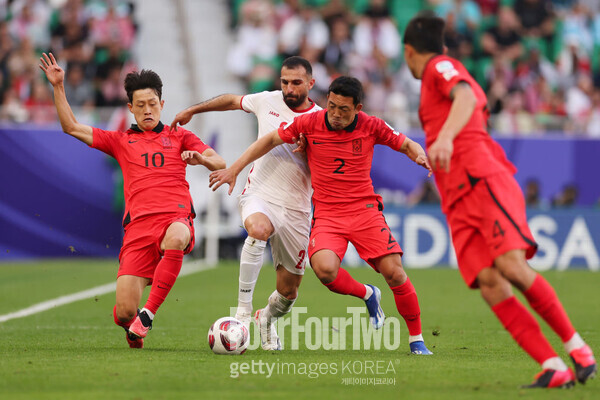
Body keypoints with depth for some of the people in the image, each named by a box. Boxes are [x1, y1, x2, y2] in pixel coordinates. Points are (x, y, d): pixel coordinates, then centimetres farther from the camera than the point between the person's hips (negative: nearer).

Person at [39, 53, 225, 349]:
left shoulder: (179, 137, 21)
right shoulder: (121, 141, 22)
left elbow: (219, 163, 12)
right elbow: (72, 127, 19)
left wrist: (201, 158, -10)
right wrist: (58, 87, 12)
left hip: (176, 217, -1)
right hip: (138, 225, 1)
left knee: (175, 237, -43)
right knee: (123, 313, -12)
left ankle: (148, 313, -34)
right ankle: (133, 326, 26)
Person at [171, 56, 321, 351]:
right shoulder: (268, 101, 4)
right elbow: (232, 101, 23)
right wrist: (192, 110, 26)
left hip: (295, 210, 1)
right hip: (258, 196, -1)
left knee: (289, 290, 5)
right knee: (259, 228, -38)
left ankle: (267, 318, 42)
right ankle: (243, 311, -34)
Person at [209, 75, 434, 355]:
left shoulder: (371, 126, -3)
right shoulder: (310, 123, -4)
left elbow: (406, 144, 12)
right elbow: (270, 140, 7)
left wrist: (420, 156, -11)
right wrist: (234, 169, 4)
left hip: (365, 210, 0)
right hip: (326, 214, 0)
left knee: (394, 273, -13)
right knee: (325, 269, -29)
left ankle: (416, 340, 7)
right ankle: (367, 295, 5)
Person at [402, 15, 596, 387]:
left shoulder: (442, 67, 6)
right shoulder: (439, 79, 31)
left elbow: (466, 96, -15)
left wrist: (445, 137, -32)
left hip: (485, 182, -8)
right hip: (459, 204, 8)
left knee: (511, 265, -25)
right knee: (490, 283, -15)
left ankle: (577, 347, -14)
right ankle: (554, 369, -24)